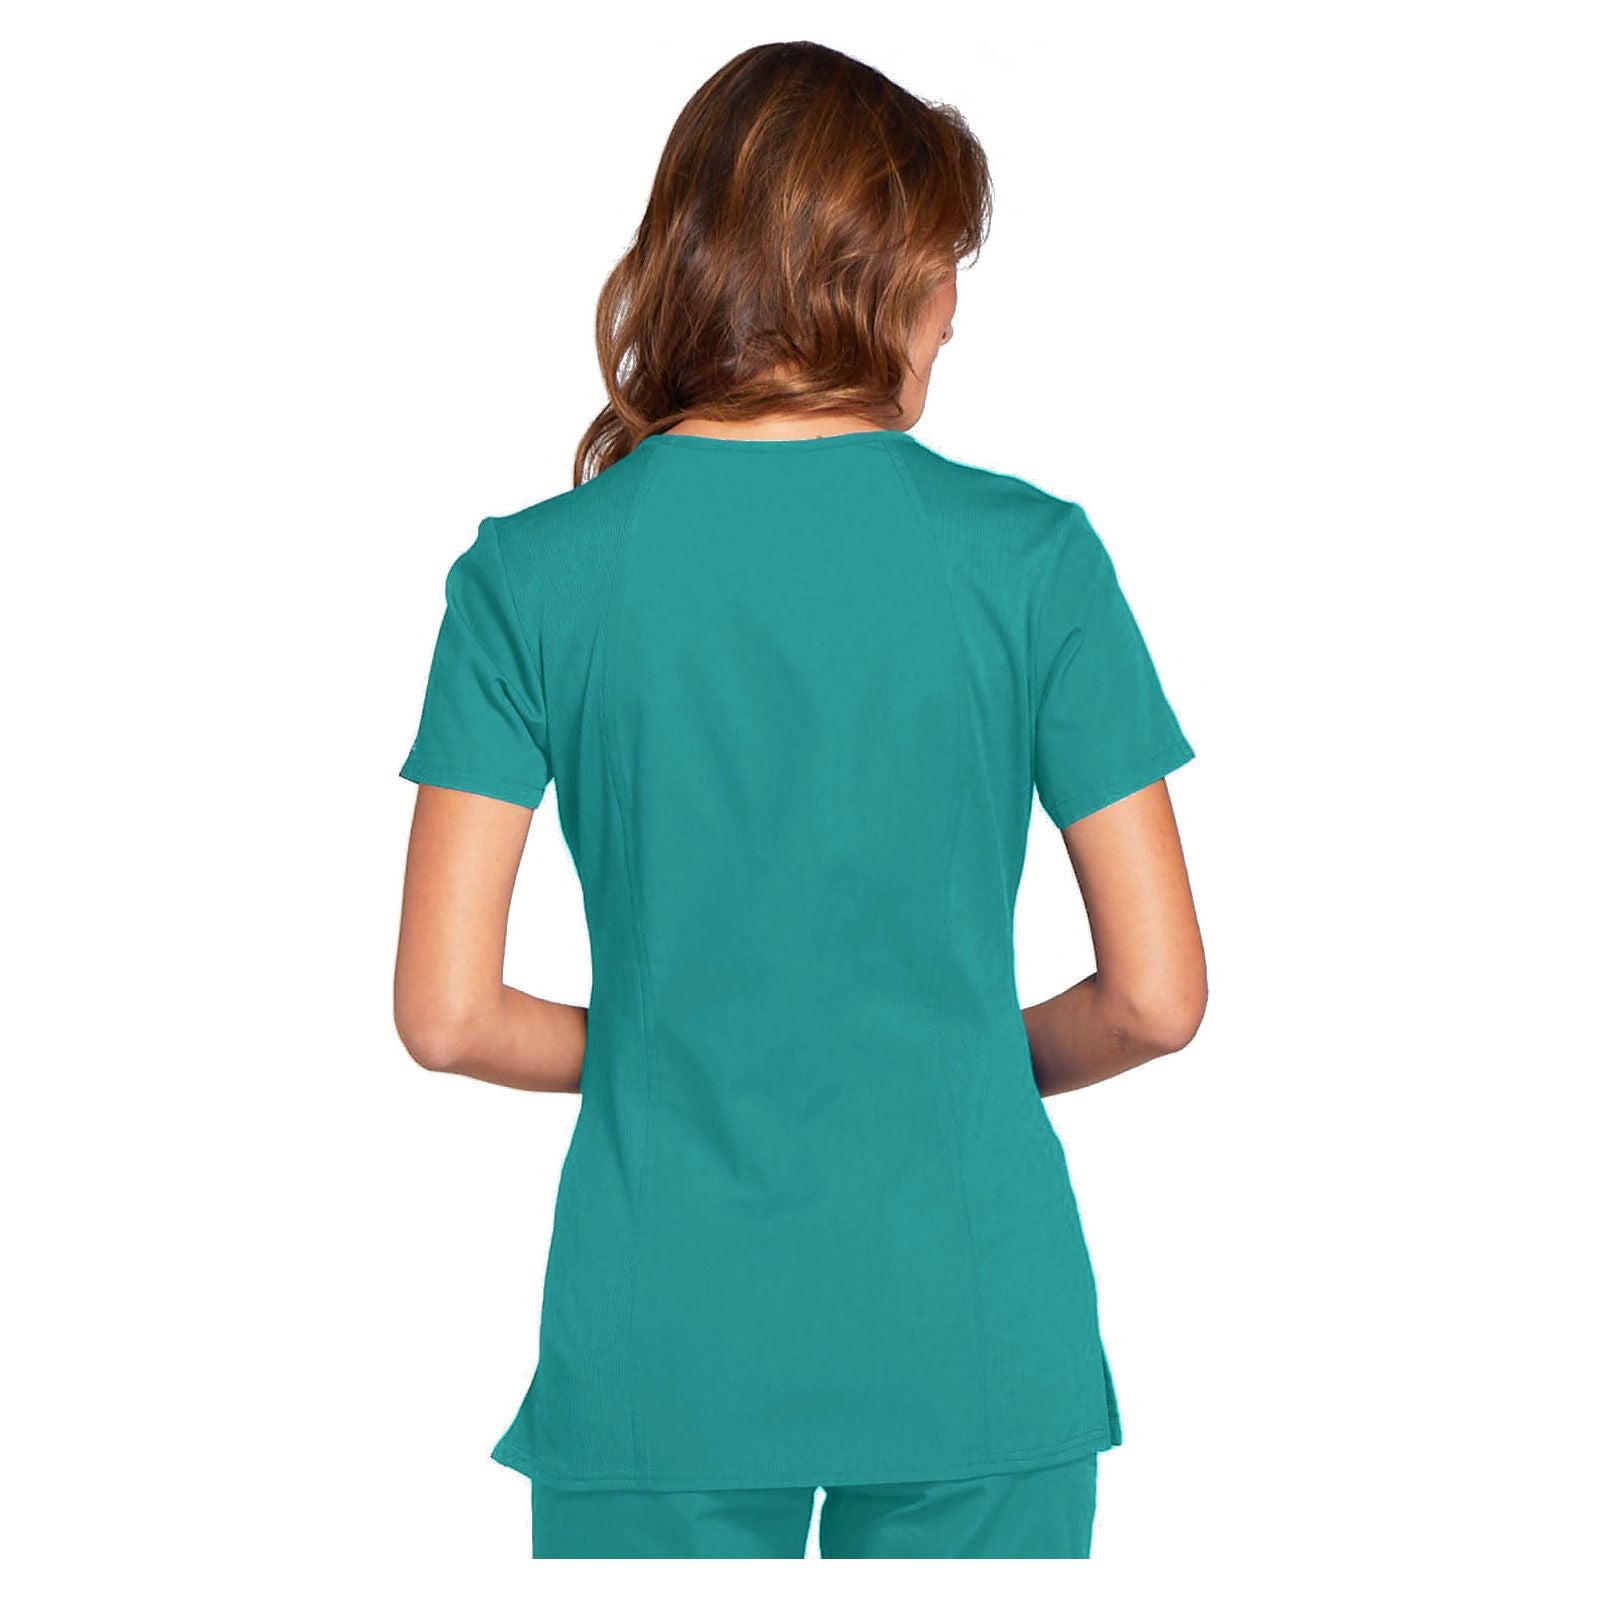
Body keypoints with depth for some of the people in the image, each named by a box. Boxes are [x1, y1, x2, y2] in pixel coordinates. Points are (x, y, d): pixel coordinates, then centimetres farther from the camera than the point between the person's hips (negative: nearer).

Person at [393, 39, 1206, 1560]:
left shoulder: (531, 573, -4)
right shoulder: (1030, 554, -6)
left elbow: (446, 1011, -5)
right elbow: (1159, 997, -4)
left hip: (662, 1361, 1)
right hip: (977, 1346, 0)